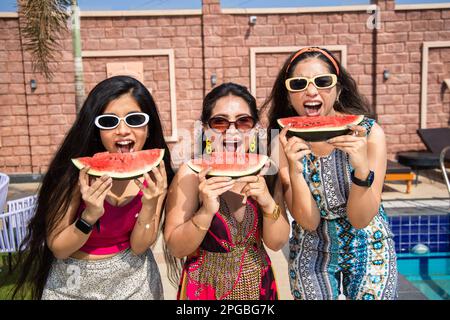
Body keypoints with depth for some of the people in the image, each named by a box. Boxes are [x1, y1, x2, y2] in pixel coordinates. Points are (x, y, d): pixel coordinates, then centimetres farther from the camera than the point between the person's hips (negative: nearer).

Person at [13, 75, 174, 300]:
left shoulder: (153, 172, -15)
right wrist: (90, 216, -32)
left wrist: (149, 206, -29)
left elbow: (139, 247, -12)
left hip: (134, 277, 2)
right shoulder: (78, 172, -23)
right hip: (74, 282, -2)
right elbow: (58, 249, -15)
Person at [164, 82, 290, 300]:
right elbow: (176, 248, -17)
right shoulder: (191, 173, -19)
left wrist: (268, 203, -27)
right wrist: (206, 211, -33)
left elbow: (276, 242, -10)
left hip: (258, 284, 3)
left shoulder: (264, 169, -11)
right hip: (206, 286, -2)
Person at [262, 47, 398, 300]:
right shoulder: (284, 144, -18)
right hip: (311, 251, 1)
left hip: (367, 247, 0)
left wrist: (362, 167, -37)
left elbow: (360, 220, -20)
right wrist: (294, 170, -36)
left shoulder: (369, 132, -20)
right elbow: (309, 222, -20)